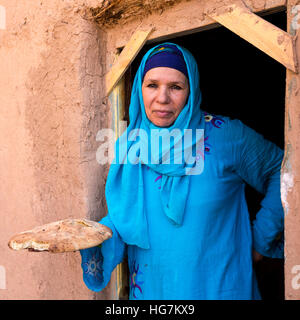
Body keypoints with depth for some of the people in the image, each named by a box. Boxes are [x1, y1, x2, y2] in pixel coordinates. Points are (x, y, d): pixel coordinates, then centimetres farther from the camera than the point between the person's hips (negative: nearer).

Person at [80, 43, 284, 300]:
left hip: (218, 286, -2)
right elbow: (123, 216, 3)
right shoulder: (128, 146, -4)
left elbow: (280, 170, 0)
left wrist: (261, 238, -3)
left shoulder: (225, 135, -13)